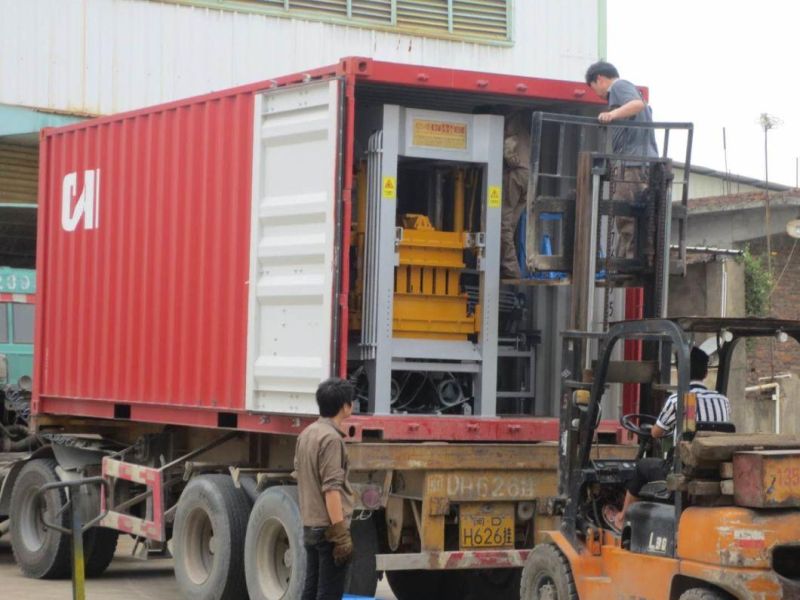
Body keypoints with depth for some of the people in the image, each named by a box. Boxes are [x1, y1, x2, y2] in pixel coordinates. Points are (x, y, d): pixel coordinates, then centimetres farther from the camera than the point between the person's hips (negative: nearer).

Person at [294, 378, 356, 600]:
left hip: (310, 526, 9)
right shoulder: (331, 438, -17)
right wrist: (341, 533, -22)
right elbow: (331, 489, -22)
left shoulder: (306, 434, 10)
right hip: (328, 528, -9)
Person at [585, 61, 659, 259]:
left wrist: (614, 114, -34)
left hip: (633, 164, -10)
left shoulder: (619, 86, 2)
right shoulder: (629, 89, 31)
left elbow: (637, 103, -18)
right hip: (647, 164, 10)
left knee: (626, 221, -15)